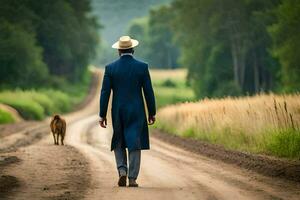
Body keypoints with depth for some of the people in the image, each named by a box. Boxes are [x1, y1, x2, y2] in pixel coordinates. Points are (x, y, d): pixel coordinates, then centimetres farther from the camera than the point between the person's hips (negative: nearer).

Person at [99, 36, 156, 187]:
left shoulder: (110, 68, -3)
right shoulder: (142, 67, -4)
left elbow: (105, 93, -4)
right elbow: (149, 92, -2)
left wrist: (102, 115, 1)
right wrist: (152, 113, 7)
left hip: (118, 112, 1)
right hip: (137, 112, -1)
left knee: (119, 144, 16)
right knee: (134, 145, 3)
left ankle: (122, 171, -3)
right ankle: (132, 179, -1)